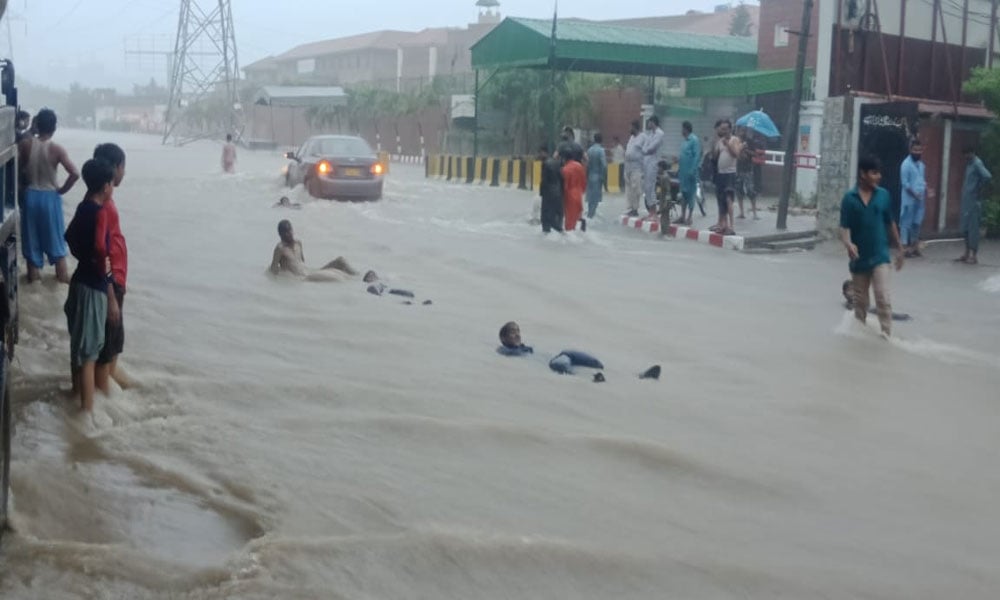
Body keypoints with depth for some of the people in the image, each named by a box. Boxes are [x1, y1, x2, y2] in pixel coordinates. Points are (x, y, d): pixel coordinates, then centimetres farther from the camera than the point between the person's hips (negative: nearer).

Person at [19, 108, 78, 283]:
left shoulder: (26, 144, -8)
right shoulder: (57, 149, -15)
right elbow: (75, 174, -23)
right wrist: (62, 190, -7)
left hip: (31, 195, 2)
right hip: (50, 197, -2)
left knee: (31, 236, 14)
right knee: (55, 237, 12)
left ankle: (33, 274, 22)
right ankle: (62, 274, 21)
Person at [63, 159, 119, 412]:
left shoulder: (83, 208, 4)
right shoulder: (99, 214, -23)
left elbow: (70, 240, 18)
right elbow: (103, 262, -23)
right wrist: (112, 299, -18)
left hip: (81, 281, 9)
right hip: (93, 287, -9)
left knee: (79, 342, 24)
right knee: (89, 350, -4)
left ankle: (78, 386, 41)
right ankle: (87, 410, 0)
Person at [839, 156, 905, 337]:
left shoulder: (884, 195, -1)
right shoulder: (850, 198, -7)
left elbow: (890, 224, 9)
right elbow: (844, 227, -11)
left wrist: (899, 249, 14)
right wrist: (848, 244, -31)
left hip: (879, 256, 0)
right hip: (859, 258, 0)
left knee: (883, 298, -12)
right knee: (860, 300, 15)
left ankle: (887, 335, -8)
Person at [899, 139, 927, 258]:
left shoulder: (921, 164, 14)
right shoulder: (906, 164, -10)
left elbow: (924, 181, 18)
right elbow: (904, 183, -14)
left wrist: (925, 195, 5)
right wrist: (914, 194, -18)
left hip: (920, 199, 7)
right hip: (909, 199, -7)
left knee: (917, 222, 9)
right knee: (906, 222, -4)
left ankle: (914, 245, 16)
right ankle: (905, 246, -1)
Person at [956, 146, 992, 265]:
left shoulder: (977, 163, -14)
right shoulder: (969, 164, 15)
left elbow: (987, 176, -29)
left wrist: (980, 190, -18)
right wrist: (964, 189, 12)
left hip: (973, 200, -10)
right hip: (966, 200, 10)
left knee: (973, 227, -6)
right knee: (965, 227, 13)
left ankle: (974, 256, -1)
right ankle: (967, 254, 20)